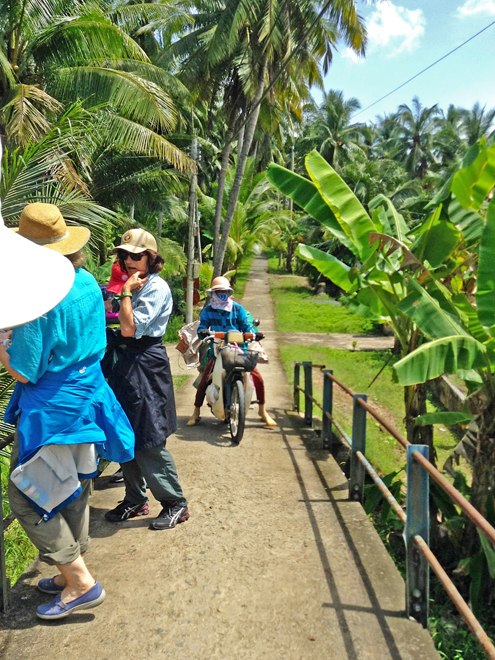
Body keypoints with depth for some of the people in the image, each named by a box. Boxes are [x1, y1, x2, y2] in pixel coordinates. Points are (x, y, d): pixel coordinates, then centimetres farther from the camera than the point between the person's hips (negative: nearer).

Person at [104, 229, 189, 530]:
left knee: (148, 441, -5)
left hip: (146, 366, -9)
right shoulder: (136, 285, 14)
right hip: (126, 364, 9)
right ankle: (135, 500, 27)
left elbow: (131, 328, -21)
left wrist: (126, 293, -14)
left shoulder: (157, 288, -13)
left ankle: (176, 503, 10)